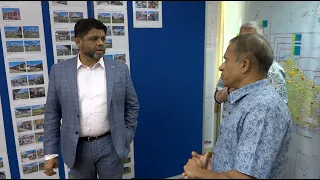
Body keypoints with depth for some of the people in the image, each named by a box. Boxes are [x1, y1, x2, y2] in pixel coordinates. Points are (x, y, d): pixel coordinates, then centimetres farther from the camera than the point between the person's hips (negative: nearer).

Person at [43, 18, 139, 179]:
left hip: (111, 146, 0)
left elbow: (132, 106, 4)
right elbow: (52, 113, 0)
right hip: (76, 148, 1)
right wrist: (50, 153, 1)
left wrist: (126, 138, 1)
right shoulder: (59, 71, -3)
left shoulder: (120, 69, -3)